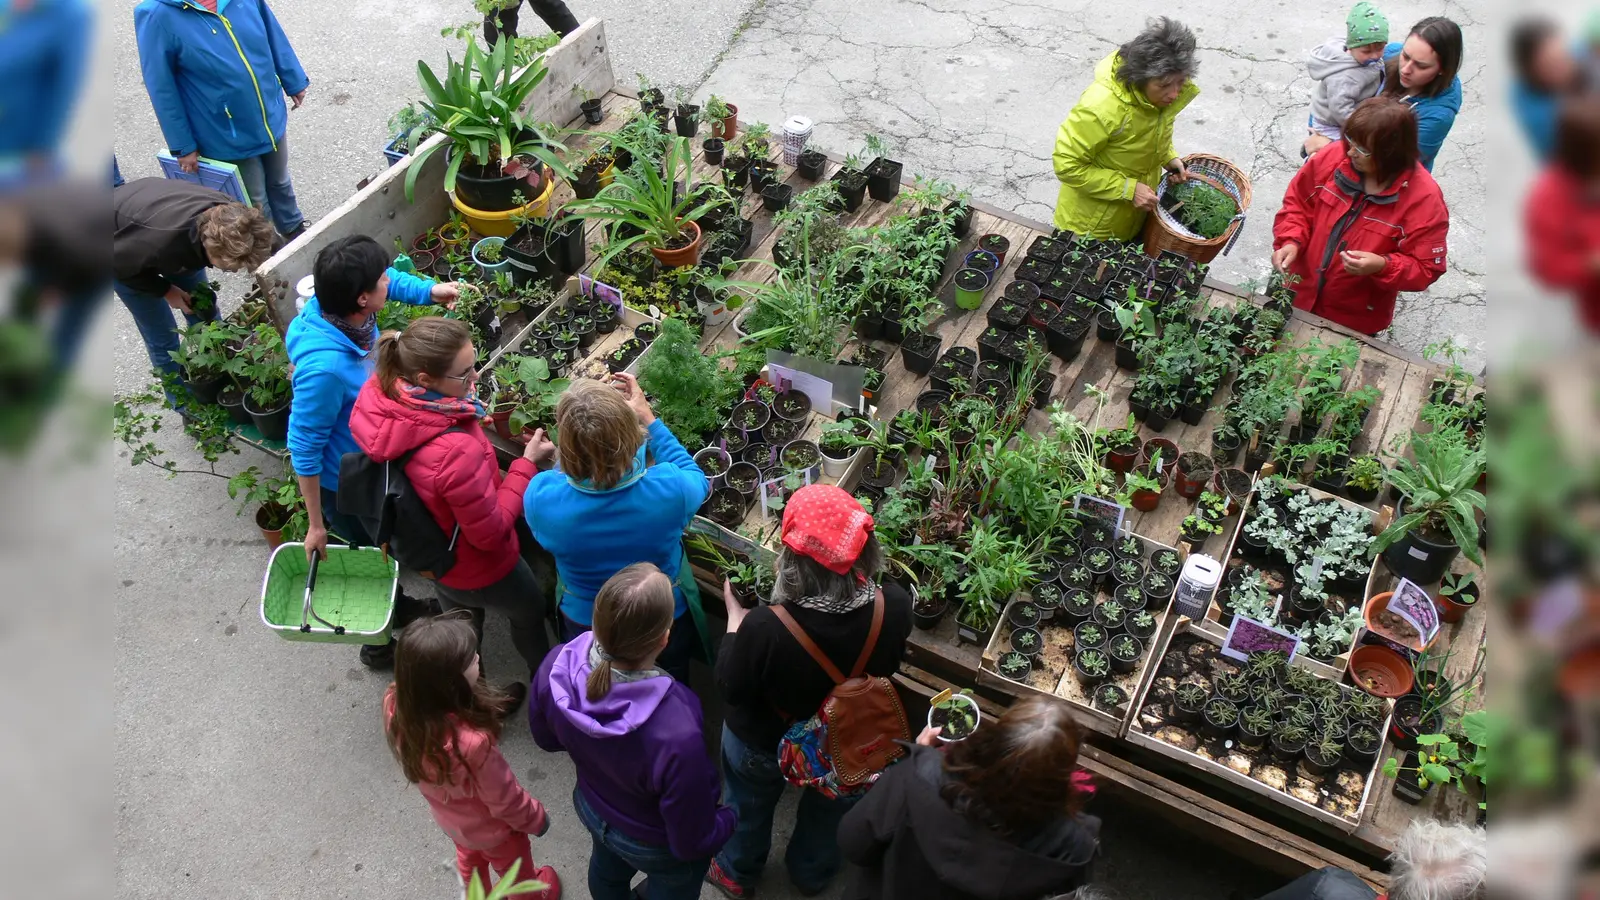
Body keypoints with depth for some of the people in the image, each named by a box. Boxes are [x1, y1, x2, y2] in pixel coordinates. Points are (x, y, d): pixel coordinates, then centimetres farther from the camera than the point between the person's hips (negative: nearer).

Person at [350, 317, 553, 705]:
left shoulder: (379, 395, -25)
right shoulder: (455, 453, -46)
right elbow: (491, 531, -30)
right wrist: (526, 464, -23)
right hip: (476, 567, -6)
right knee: (530, 611, 27)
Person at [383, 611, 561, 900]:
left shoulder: (397, 706, -30)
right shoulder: (472, 741, -46)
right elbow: (505, 800, -27)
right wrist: (536, 818, -6)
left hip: (448, 816, 5)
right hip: (492, 829, -5)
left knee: (469, 858, 37)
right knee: (515, 870, 29)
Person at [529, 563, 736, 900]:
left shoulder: (557, 667, -31)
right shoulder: (678, 735, -46)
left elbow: (546, 737, -6)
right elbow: (692, 843, -29)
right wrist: (730, 817, -9)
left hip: (592, 809, 5)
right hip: (657, 846, -5)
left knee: (607, 867, 38)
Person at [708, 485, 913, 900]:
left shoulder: (763, 629, -43)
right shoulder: (895, 606, -33)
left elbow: (730, 687, -21)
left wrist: (735, 615, -10)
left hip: (763, 744, -2)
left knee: (750, 808, 31)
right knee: (828, 809, 35)